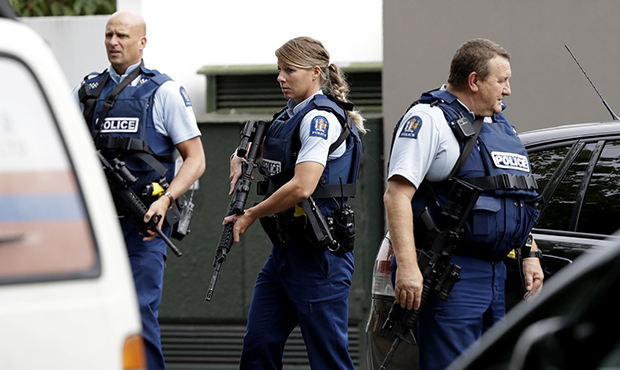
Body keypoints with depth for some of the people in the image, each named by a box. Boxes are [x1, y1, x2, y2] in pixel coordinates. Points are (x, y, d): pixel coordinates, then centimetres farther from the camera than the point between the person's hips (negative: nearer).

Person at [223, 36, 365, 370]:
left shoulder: (320, 117, -13)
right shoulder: (291, 114, 15)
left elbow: (302, 187, -24)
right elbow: (252, 146, 35)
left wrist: (251, 215, -12)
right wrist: (241, 161, 10)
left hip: (318, 253, -10)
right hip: (284, 250, 10)